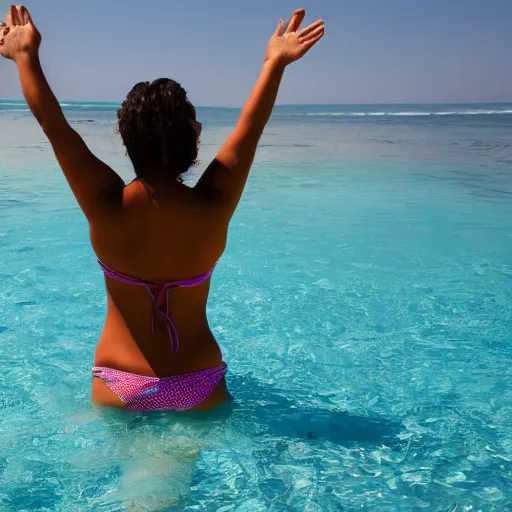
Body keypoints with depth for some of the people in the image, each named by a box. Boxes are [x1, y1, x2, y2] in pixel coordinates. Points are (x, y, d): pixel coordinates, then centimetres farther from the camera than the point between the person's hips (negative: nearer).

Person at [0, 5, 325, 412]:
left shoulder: (107, 207, -18)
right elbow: (250, 131, -3)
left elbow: (53, 125, -7)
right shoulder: (213, 207, -17)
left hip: (120, 386, 0)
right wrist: (275, 61, 10)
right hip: (198, 386, 0)